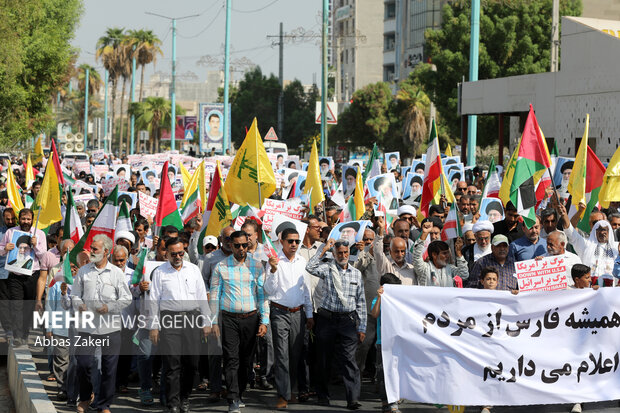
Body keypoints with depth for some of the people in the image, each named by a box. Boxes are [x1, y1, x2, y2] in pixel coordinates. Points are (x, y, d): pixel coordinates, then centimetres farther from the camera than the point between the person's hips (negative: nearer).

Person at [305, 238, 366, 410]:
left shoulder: (356, 273, 11)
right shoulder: (327, 269, 4)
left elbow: (361, 302, 12)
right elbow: (310, 267, -17)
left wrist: (362, 327, 7)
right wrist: (324, 249, -9)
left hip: (348, 320, 1)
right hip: (327, 318, 0)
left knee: (348, 359, -8)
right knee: (324, 358, 8)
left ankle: (353, 399, -11)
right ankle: (323, 394, 22)